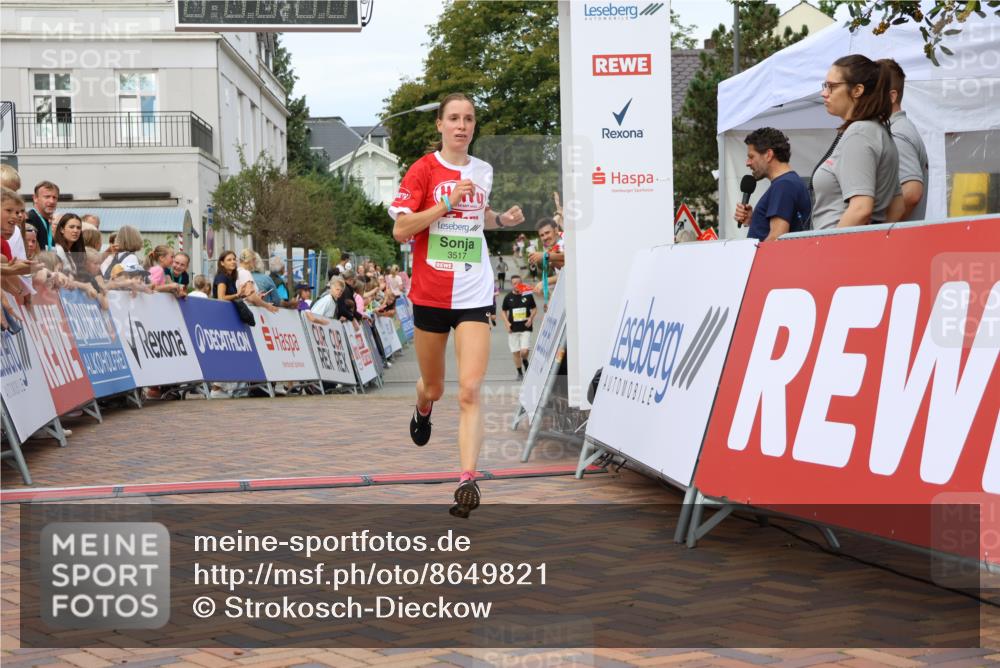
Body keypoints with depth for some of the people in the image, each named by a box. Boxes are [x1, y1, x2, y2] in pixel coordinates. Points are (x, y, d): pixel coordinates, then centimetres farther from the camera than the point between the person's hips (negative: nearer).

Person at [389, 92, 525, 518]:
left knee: (469, 391, -14)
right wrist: (447, 203, -18)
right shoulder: (423, 170, -4)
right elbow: (400, 230, -11)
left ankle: (467, 481, -18)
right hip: (430, 294, -1)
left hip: (473, 295, 1)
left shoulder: (483, 171, 9)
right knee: (433, 387, 16)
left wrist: (503, 220, 8)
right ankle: (423, 412, 53)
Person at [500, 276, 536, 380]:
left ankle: (526, 365, 20)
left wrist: (531, 318, -6)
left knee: (524, 351, -12)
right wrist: (507, 323, -2)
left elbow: (534, 308, 11)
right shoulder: (508, 297, 2)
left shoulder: (527, 295, 0)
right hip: (513, 329, 2)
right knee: (516, 352, 4)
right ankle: (520, 373, 20)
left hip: (525, 328, -2)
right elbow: (503, 311, 12)